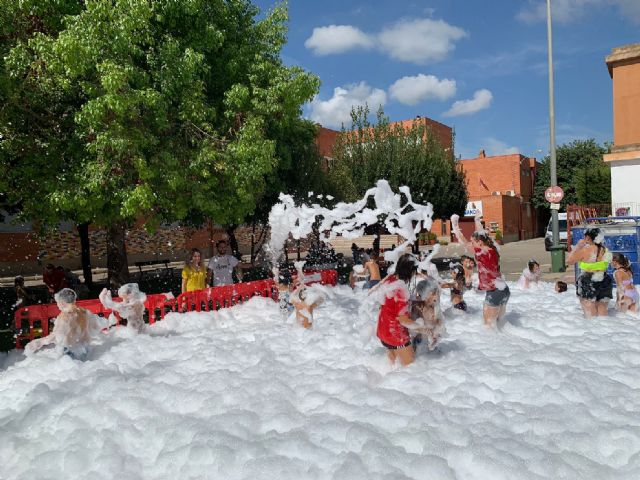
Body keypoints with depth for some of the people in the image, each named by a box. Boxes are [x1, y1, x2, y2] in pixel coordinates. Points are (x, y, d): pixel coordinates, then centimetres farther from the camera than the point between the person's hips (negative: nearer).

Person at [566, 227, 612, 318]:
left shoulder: (585, 250, -13)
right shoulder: (605, 250, 5)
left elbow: (569, 260, -7)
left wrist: (578, 246, 0)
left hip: (587, 283, -5)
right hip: (604, 282, 5)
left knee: (591, 315, -2)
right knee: (603, 313, 12)